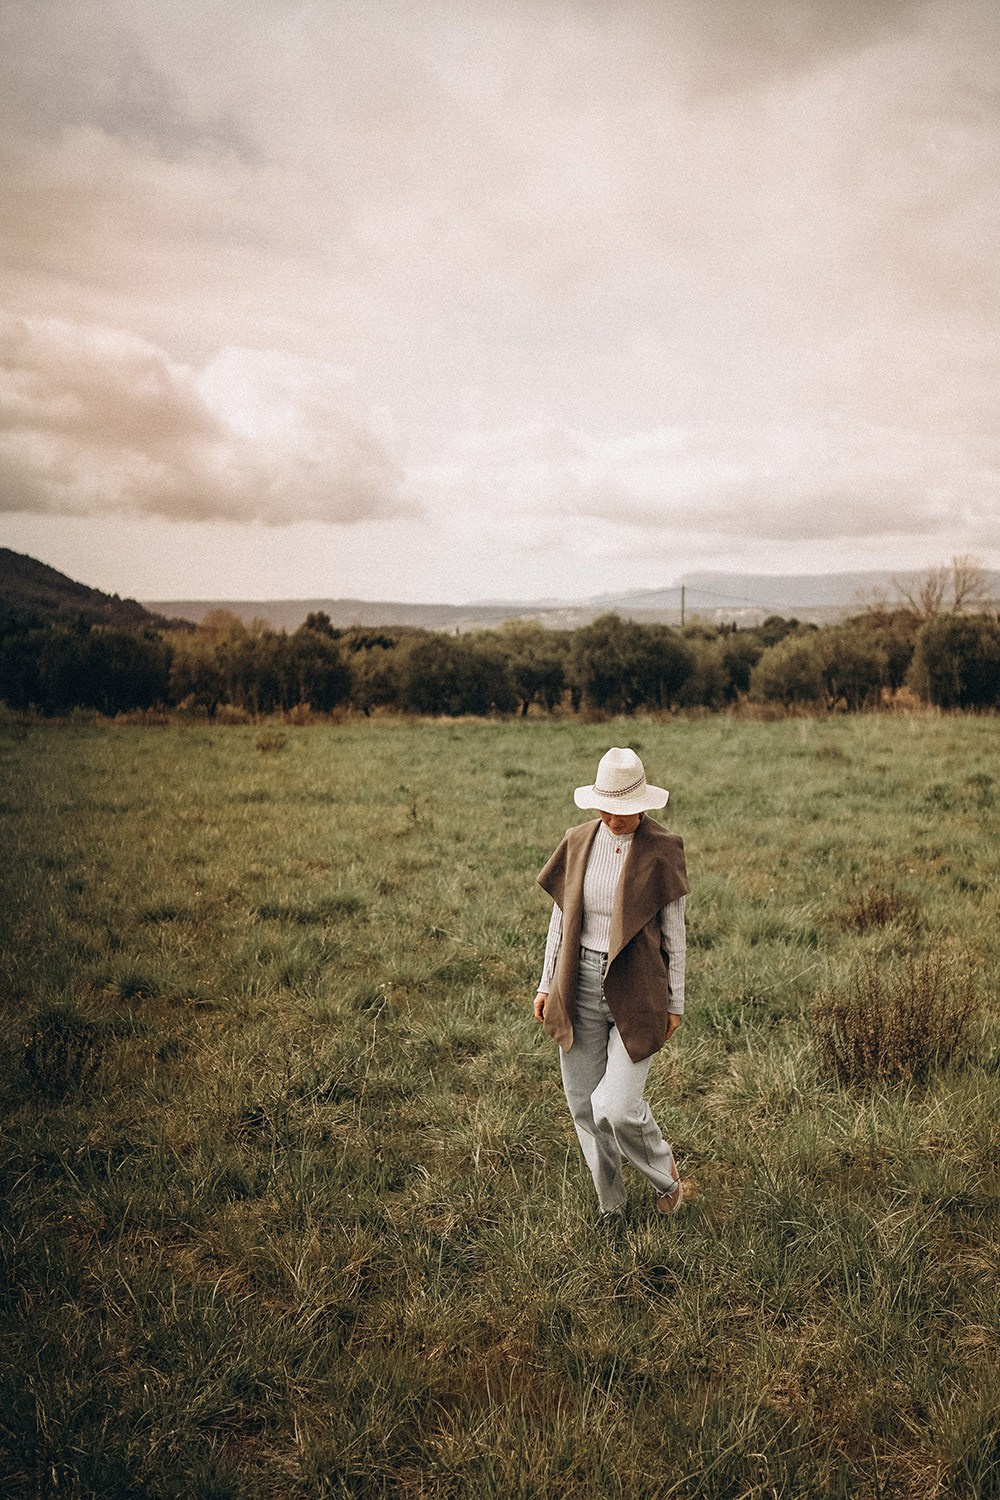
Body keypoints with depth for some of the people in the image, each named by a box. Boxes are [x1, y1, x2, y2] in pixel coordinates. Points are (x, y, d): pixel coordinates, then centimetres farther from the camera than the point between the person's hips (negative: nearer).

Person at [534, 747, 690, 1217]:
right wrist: (546, 983, 10)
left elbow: (674, 931, -1)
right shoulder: (578, 842, 2)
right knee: (582, 1104, 9)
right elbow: (560, 915, 10)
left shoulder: (662, 851, -7)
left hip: (636, 991, -4)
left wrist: (675, 1002, 1)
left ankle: (666, 1173, 22)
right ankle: (610, 1206, 29)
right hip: (581, 985, 4)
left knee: (617, 1107, -10)